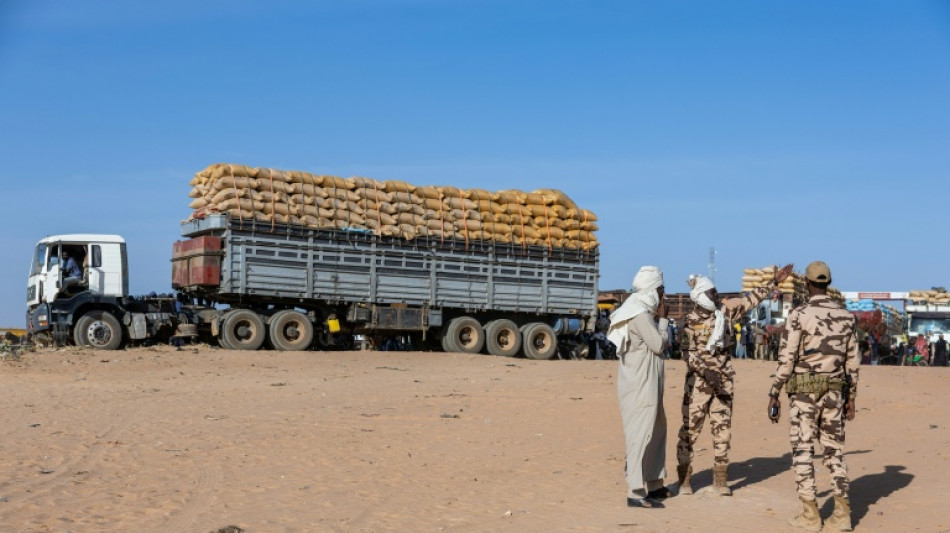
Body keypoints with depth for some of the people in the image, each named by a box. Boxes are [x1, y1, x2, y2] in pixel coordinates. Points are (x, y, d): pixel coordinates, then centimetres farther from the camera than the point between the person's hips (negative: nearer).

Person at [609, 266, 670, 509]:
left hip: (645, 383, 11)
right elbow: (659, 345, -13)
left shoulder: (641, 311, 15)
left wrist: (658, 319, 11)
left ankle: (654, 484, 27)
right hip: (640, 385, -11)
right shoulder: (641, 315, -17)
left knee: (657, 430, 18)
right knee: (640, 435, -9)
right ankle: (635, 493, -7)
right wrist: (662, 318, -3)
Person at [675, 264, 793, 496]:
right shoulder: (690, 321, -6)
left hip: (723, 379, 4)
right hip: (698, 380, -4)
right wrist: (707, 371, -26)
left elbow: (751, 300, 14)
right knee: (690, 429, -2)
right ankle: (684, 479, 5)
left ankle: (720, 479, 14)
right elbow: (689, 353, -13)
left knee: (723, 428, 5)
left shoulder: (725, 309, 4)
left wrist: (774, 282, 12)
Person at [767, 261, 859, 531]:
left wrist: (773, 394, -7)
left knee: (802, 452, 3)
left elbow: (787, 359, -14)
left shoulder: (799, 315, -11)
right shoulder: (846, 316, 5)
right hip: (833, 393, 5)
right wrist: (851, 397, 17)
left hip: (803, 392, -5)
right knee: (834, 451, 11)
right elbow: (853, 362, 8)